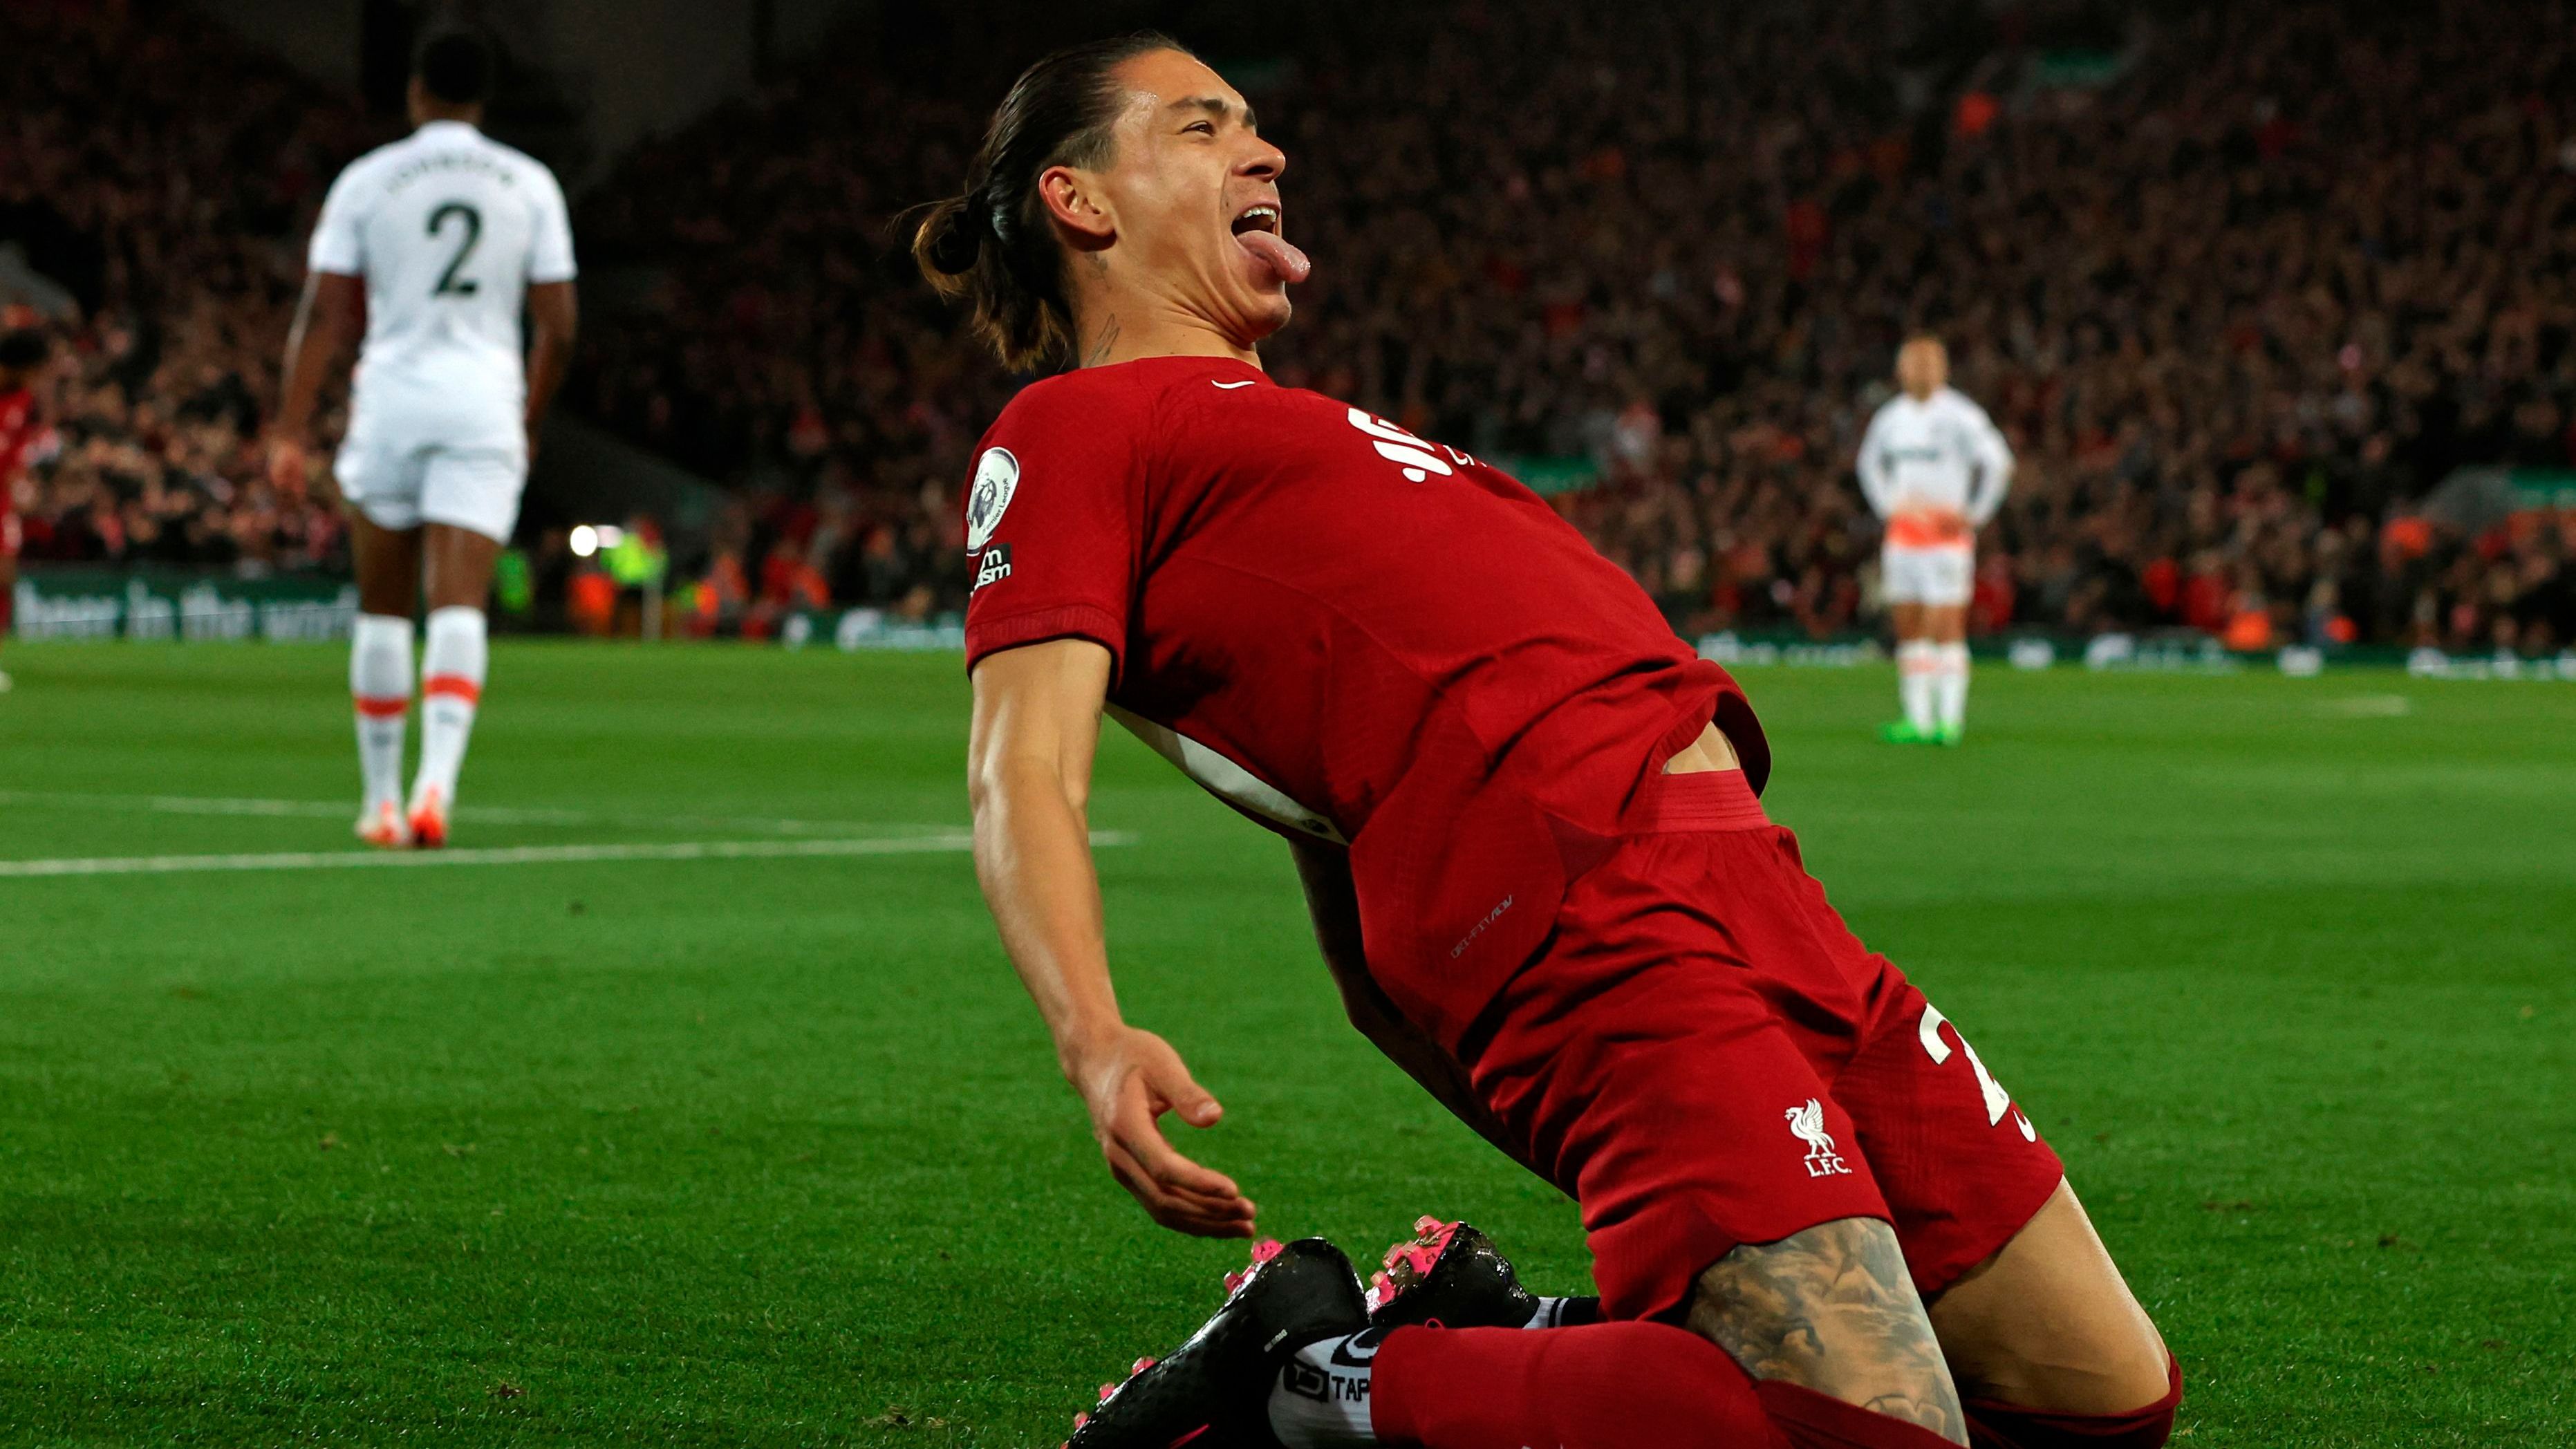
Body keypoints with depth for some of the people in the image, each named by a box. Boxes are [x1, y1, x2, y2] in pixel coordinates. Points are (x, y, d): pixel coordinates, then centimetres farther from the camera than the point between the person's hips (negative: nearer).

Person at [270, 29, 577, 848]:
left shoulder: (366, 181, 2)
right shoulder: (529, 186, 6)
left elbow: (323, 316, -1)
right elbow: (557, 329, 6)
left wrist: (291, 431, 1)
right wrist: (529, 421, 21)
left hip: (391, 399, 0)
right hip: (485, 406, 0)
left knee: (384, 611, 11)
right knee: (459, 606, -7)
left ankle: (381, 799, 17)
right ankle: (437, 781, -26)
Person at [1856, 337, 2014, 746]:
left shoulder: (1959, 416, -8)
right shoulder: (1891, 417, 12)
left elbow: (1998, 463, -11)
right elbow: (1870, 462, 31)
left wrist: (1974, 515, -9)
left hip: (1946, 533, -6)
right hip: (1902, 535, 6)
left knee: (1945, 630, -9)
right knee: (1909, 631, 5)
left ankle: (1950, 720, -8)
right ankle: (1918, 719, 9)